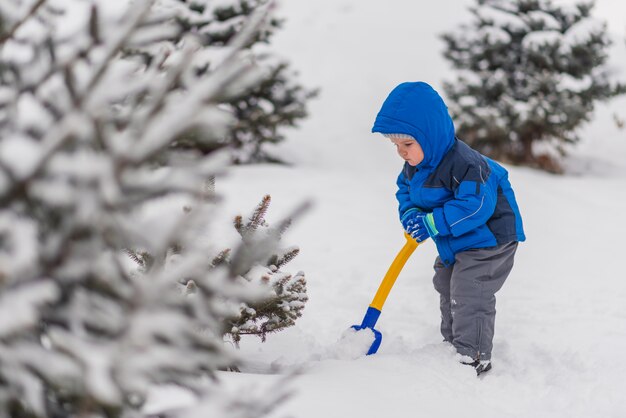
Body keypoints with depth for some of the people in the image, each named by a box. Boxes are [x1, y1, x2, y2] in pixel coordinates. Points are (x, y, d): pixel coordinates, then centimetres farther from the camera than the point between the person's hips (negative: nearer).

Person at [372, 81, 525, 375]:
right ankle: (452, 343, 38)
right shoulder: (415, 164, -4)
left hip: (488, 239, -10)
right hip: (455, 244, 10)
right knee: (447, 289, 21)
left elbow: (475, 206, -39)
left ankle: (473, 357, -3)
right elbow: (405, 190, 11)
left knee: (468, 296, -13)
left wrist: (432, 223, -35)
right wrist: (410, 214, -13)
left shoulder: (463, 164, -34)